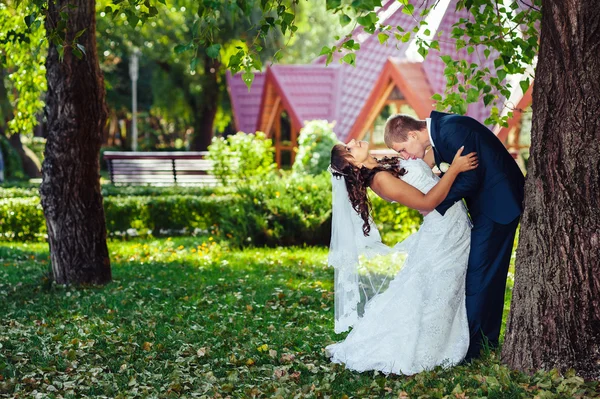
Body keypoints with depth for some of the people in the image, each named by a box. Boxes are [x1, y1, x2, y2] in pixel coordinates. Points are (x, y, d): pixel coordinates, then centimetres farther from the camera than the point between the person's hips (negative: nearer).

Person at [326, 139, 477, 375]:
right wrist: (454, 169, -25)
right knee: (428, 297, -2)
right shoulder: (380, 179, -21)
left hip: (456, 229, 8)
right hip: (444, 234, -8)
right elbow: (427, 202, -24)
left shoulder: (388, 167, 6)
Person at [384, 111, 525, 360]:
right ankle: (489, 337, 25)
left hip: (498, 200, -10)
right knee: (490, 272, 16)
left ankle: (471, 344, -2)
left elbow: (470, 178, -25)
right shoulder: (440, 127, 6)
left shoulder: (451, 130, -25)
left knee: (477, 272, -8)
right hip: (487, 200, 10)